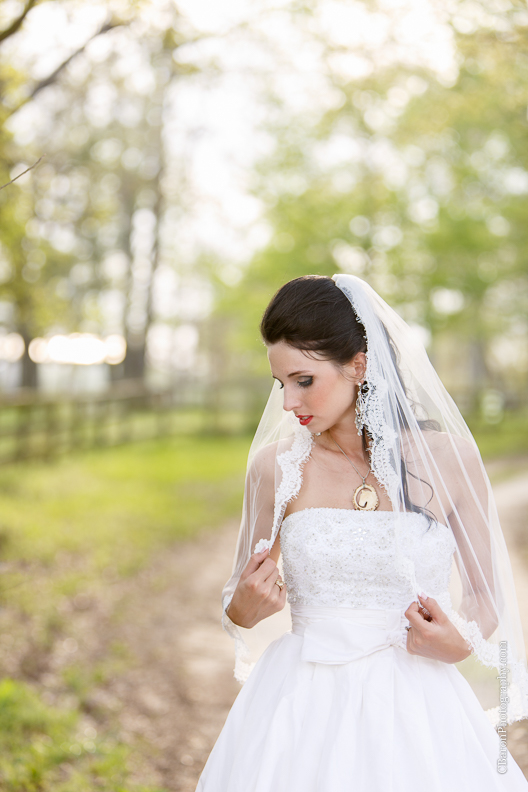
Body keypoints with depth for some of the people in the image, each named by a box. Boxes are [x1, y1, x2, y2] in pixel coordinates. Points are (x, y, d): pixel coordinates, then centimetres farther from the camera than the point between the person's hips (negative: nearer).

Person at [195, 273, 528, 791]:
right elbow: (242, 598, 10)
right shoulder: (275, 466, -2)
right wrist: (244, 609, -12)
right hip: (304, 709, 1)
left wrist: (463, 643, -13)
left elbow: (486, 593, 7)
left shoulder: (449, 459, -5)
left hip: (416, 710, -1)